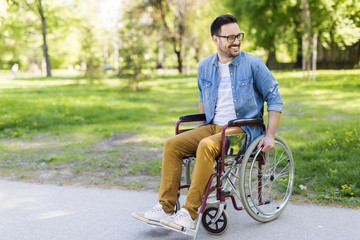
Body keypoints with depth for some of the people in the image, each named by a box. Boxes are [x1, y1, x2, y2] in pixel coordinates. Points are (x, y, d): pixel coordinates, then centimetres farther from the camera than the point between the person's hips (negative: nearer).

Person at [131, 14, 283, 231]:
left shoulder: (253, 64, -6)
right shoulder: (205, 66, 8)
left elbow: (275, 99, -2)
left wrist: (270, 135, -8)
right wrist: (202, 129, 17)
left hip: (243, 129, -5)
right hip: (213, 126, 5)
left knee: (206, 146, -34)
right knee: (172, 144, -15)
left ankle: (190, 214, -30)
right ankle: (165, 208, -13)